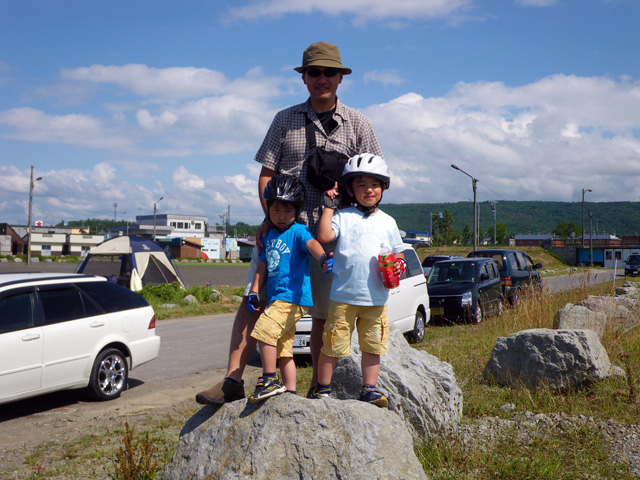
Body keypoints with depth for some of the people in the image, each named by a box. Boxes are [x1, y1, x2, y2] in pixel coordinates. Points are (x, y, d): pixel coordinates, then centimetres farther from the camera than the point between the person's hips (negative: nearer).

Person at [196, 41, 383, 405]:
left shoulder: (357, 124, 8)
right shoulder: (286, 119, 9)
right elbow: (266, 174, 7)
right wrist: (273, 216, -7)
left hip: (329, 234, 0)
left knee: (324, 314, 4)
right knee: (253, 299, -8)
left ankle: (319, 388, 17)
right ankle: (233, 380, -4)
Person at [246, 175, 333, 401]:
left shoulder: (298, 231, -7)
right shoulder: (269, 235, 14)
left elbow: (312, 243, -28)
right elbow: (263, 265, 18)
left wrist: (323, 258, -49)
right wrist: (254, 293, 9)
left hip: (293, 296, -9)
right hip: (277, 298, 9)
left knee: (264, 331, -21)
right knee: (283, 349, 12)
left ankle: (270, 380, -9)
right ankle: (290, 393, 20)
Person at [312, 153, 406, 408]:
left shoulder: (387, 222, 13)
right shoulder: (342, 216, 3)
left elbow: (398, 252, 19)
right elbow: (324, 236, -13)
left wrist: (398, 265, -2)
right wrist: (328, 206, -8)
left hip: (376, 298, 3)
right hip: (343, 296, -3)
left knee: (372, 346, 7)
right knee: (333, 345, 0)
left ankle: (369, 388, 18)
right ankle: (322, 388, 14)